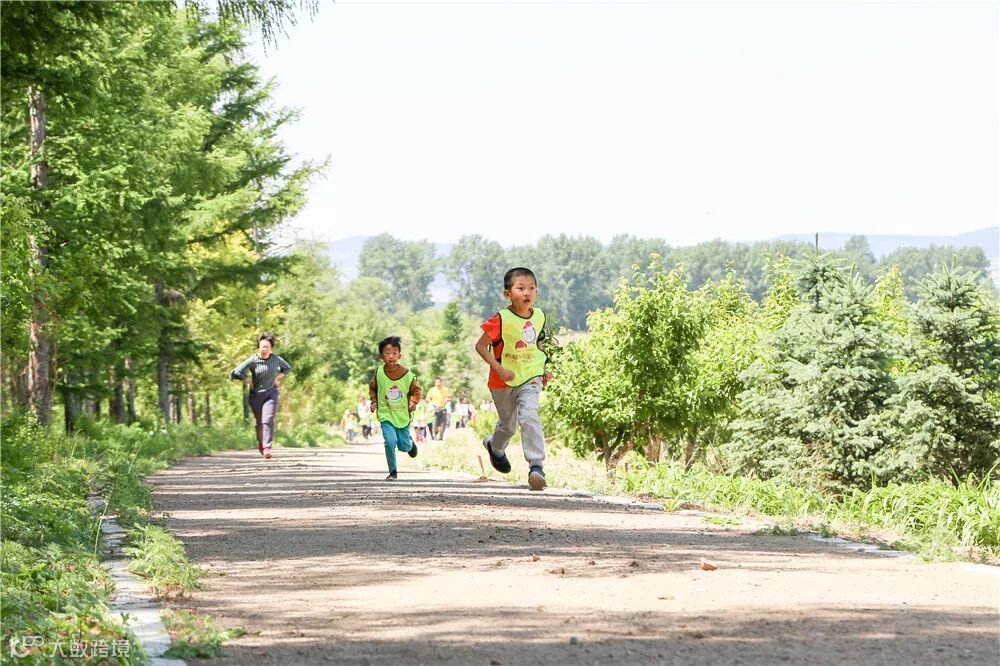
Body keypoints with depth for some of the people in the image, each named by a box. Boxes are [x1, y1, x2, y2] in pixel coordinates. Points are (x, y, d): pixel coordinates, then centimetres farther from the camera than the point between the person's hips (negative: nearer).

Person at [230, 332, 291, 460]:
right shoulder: (252, 361, -13)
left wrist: (278, 378, 2)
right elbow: (234, 373, -15)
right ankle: (260, 443, 41)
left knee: (268, 420, -19)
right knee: (259, 422, 13)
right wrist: (248, 380, -12)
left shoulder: (276, 359, -5)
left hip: (271, 394, 0)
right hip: (256, 395, 0)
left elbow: (287, 368, 17)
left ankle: (267, 449, -24)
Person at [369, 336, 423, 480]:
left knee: (404, 446, 9)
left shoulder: (406, 374, -12)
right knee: (390, 441, -19)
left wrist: (414, 402, -13)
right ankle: (392, 472, -3)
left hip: (403, 415, 1)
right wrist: (374, 401, -2)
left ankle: (410, 443, 49)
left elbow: (416, 390, 2)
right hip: (386, 415, -1)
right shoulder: (379, 373, -9)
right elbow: (372, 388, 10)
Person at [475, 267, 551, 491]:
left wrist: (543, 368, 10)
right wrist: (499, 369, -24)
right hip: (503, 381, -2)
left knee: (529, 417, -22)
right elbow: (481, 346, -16)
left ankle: (536, 466, -21)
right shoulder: (501, 320, -19)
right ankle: (495, 447, 51)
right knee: (508, 425, 16)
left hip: (530, 378, 2)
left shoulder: (539, 316, -2)